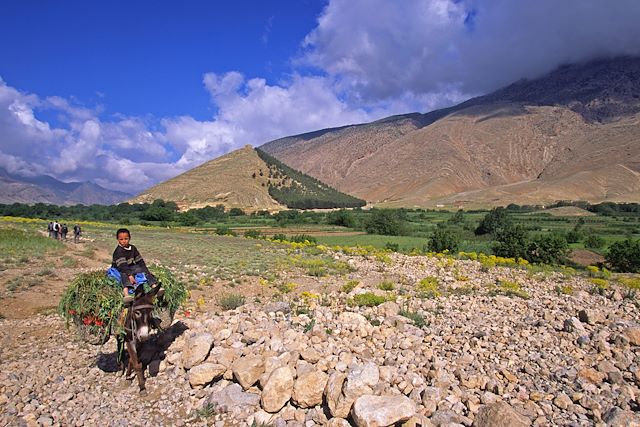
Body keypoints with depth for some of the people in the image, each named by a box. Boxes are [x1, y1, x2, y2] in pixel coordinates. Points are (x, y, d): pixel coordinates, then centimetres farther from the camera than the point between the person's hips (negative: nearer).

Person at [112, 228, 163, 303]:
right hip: (120, 269, -7)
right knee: (125, 275, -37)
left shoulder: (133, 248, 7)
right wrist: (130, 275, -38)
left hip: (131, 267, 7)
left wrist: (146, 270, 4)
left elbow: (139, 260, 11)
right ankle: (126, 293, -66)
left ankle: (155, 286, -30)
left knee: (145, 270, -12)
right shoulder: (118, 251, -15)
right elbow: (122, 265, -27)